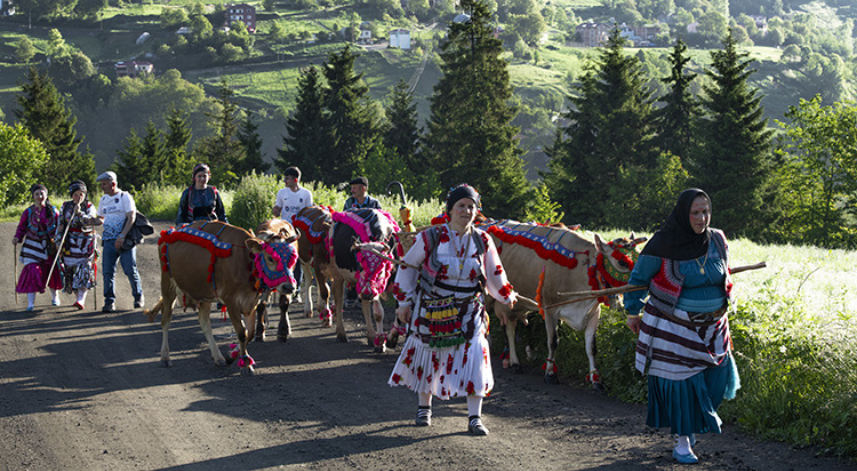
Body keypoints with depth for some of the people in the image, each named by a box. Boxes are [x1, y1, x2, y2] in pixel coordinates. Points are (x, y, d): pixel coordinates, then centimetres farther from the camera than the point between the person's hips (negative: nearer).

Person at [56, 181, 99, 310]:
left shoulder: (89, 206, 1)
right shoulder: (65, 206, 9)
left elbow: (90, 221, -15)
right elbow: (60, 224, 11)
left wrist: (79, 213, -28)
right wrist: (58, 240, 4)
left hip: (86, 243, -3)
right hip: (70, 243, 3)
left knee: (84, 271, -12)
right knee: (70, 270, 1)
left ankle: (81, 299, -17)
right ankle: (78, 296, 15)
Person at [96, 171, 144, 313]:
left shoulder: (125, 197, -3)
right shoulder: (103, 200, 17)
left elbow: (131, 217, -12)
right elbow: (101, 217, 30)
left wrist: (122, 236, -22)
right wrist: (99, 220, 4)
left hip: (125, 240, -5)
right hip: (109, 241, 5)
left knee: (130, 270, -5)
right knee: (107, 271, -4)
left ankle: (138, 297, 14)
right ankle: (109, 301, -1)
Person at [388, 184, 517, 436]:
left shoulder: (482, 241, -1)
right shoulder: (431, 237, -9)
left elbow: (495, 274, 15)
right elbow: (408, 267, 1)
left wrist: (506, 295, 14)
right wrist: (404, 301, -1)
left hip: (468, 313, 1)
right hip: (431, 310, -1)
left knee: (474, 358, -11)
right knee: (426, 356, 10)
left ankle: (474, 418, -2)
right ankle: (424, 408, 33)